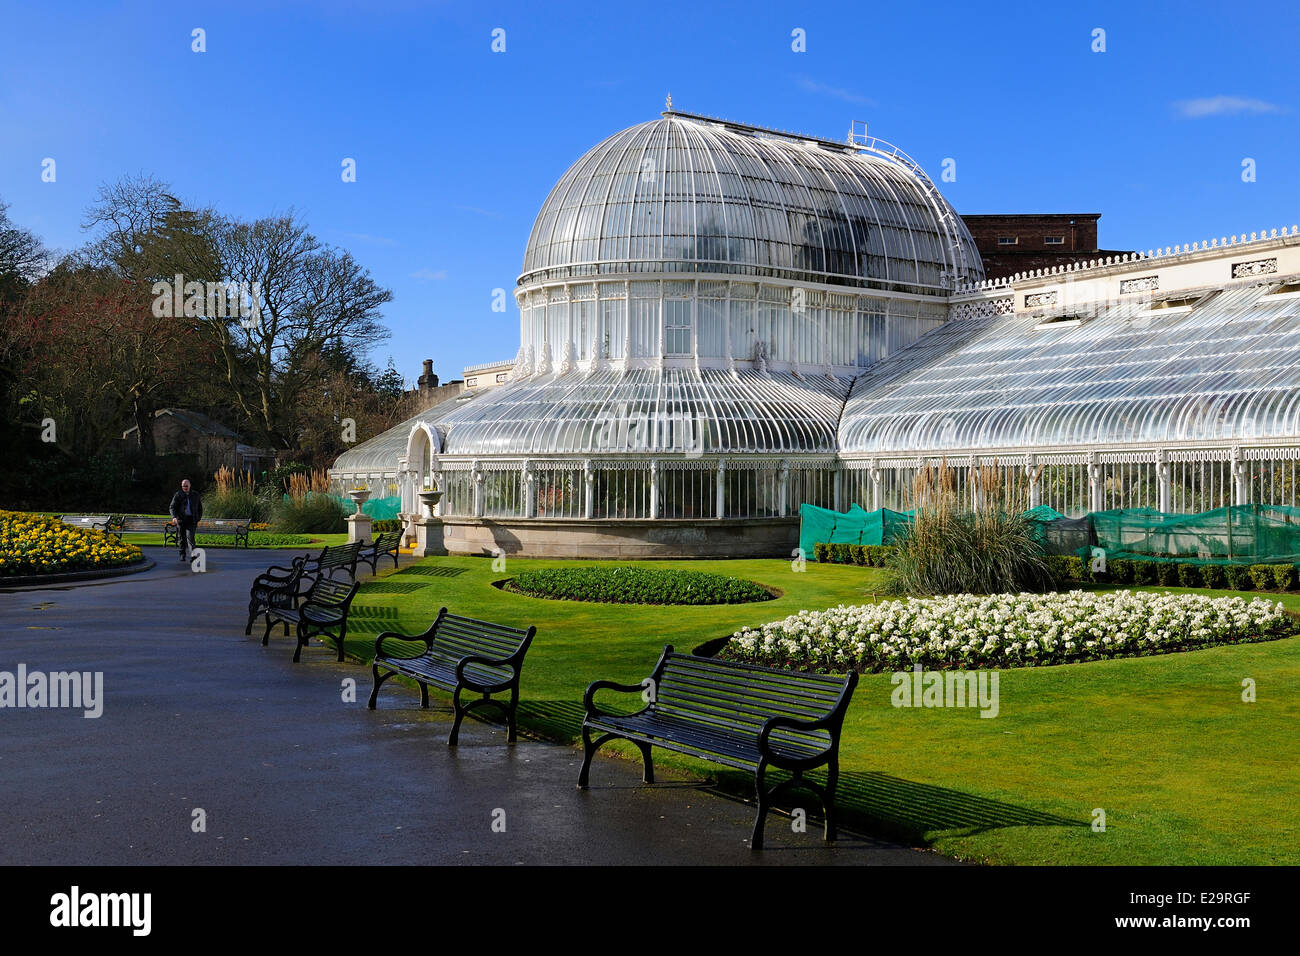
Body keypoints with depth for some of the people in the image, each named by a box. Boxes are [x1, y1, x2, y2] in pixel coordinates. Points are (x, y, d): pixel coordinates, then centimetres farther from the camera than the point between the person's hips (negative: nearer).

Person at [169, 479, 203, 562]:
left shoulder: (195, 495, 10)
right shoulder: (178, 495, 3)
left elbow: (200, 507, 20)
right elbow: (172, 507, -3)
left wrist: (198, 518, 10)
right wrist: (174, 517, -20)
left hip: (191, 520, -1)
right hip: (181, 520, 1)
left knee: (190, 537, -15)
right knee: (182, 538, 7)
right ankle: (182, 555, 19)